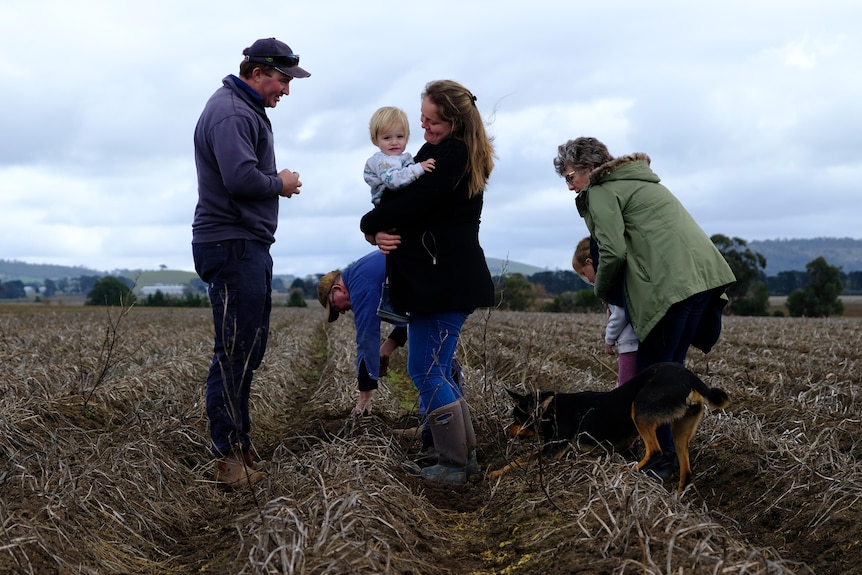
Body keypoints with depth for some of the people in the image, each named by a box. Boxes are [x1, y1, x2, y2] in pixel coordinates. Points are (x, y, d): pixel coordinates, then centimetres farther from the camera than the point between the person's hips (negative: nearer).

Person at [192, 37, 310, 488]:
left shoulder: (248, 111, 20)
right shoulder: (231, 112, -15)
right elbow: (241, 178, -27)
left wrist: (277, 181, 3)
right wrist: (281, 184, -10)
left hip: (251, 246, 11)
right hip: (232, 245, -11)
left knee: (250, 347, 14)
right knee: (235, 351, -8)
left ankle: (239, 441, 22)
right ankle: (230, 456, -3)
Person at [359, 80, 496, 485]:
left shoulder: (450, 155, -14)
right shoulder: (458, 155, 19)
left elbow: (411, 204, -19)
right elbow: (407, 199, 14)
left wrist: (369, 225, -1)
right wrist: (381, 232, -6)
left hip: (444, 283, -11)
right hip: (447, 280, 11)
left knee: (427, 372, -5)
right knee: (436, 370, 15)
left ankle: (454, 465, 3)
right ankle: (465, 454, 23)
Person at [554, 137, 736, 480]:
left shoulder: (602, 191, 1)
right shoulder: (637, 180, 29)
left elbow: (613, 253, -9)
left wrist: (602, 291, 8)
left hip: (674, 284, -9)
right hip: (705, 274, 9)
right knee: (670, 367, 16)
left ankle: (662, 458, -2)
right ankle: (672, 448, 21)